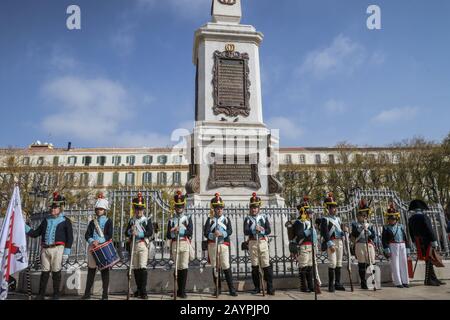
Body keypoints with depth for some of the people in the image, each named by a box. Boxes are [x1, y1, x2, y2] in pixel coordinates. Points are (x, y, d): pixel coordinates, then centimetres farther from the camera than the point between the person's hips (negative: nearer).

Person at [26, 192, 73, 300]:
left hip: (57, 249, -4)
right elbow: (36, 233, 17)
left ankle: (56, 295, 13)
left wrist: (66, 252, -9)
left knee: (56, 272, 2)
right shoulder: (46, 220, 15)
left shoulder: (65, 221, 1)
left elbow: (70, 237, -3)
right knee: (44, 272, 9)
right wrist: (25, 228, 3)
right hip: (45, 249, 4)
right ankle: (41, 294, 20)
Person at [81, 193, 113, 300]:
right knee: (91, 270, 7)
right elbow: (87, 235, 5)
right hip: (92, 248, 3)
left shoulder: (108, 221, 4)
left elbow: (109, 236, -6)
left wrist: (99, 241, -17)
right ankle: (87, 293, 17)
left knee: (105, 271, 0)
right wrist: (92, 241, -15)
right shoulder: (92, 222, 14)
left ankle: (105, 294, 7)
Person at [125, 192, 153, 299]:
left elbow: (150, 232, -9)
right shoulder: (131, 221, 14)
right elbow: (126, 233, 11)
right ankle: (138, 289, 20)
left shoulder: (147, 220, 2)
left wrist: (138, 234, -16)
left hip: (143, 245, -4)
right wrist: (131, 231, -10)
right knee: (135, 268, 9)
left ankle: (143, 291, -8)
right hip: (133, 245, 5)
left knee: (143, 267, -12)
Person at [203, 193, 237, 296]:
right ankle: (218, 288, 18)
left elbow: (230, 231, -4)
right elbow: (206, 233, -3)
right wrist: (213, 235, -23)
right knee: (215, 267, 7)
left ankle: (231, 289, 3)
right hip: (212, 245, 1)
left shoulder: (226, 219, 10)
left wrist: (221, 234, -23)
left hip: (224, 245, -1)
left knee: (226, 267, -4)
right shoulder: (210, 220, 8)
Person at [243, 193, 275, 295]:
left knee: (266, 265, -5)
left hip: (263, 242, 0)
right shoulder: (248, 219, 6)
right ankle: (257, 288, 16)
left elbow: (268, 230, 1)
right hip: (253, 243, 1)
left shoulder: (264, 217, 8)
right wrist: (255, 229, -21)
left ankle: (270, 288, 1)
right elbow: (246, 232, -7)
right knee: (255, 266, 5)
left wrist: (261, 230, -15)